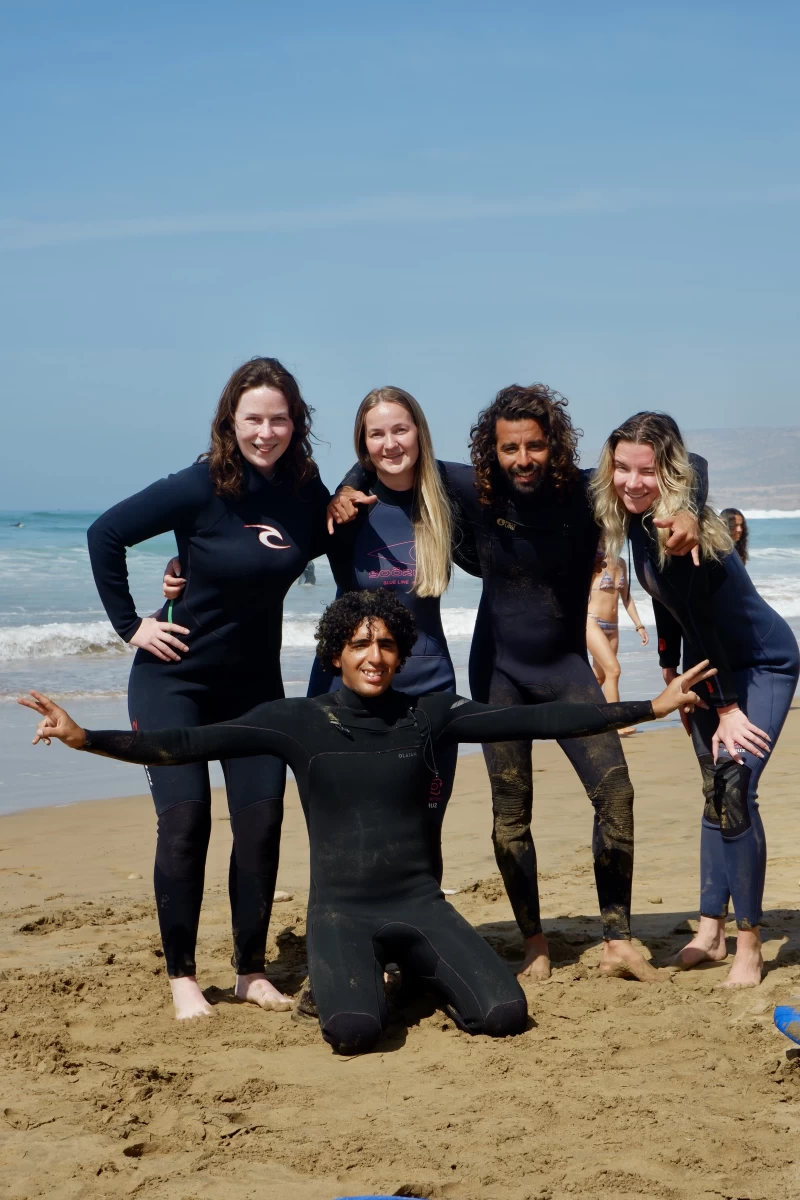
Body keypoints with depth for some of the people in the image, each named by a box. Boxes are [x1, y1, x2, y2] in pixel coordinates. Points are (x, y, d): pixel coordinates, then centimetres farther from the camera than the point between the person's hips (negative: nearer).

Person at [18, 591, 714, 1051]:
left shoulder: (429, 717, 3)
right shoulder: (298, 722, -2)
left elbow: (537, 721, 1)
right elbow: (187, 746, -9)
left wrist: (650, 707, -3)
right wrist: (86, 739, -23)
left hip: (420, 902, 3)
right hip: (341, 910, -2)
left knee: (504, 1016, -19)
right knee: (354, 1032, -31)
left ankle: (423, 973, 16)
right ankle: (364, 978, 9)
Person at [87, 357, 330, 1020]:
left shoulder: (306, 489, -5)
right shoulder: (201, 487, -18)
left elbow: (317, 546, 16)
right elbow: (106, 534, -13)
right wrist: (130, 624, -11)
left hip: (255, 682, 4)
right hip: (177, 676, -4)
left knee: (261, 822, -1)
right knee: (184, 820, -9)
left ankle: (252, 971, 13)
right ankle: (182, 976, 4)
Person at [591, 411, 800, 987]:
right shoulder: (639, 520, -6)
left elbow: (701, 621, -27)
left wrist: (727, 708, -22)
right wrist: (671, 672, 13)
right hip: (712, 662, 8)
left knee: (734, 791, -17)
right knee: (716, 794, 11)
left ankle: (749, 941, -8)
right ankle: (711, 931, 18)